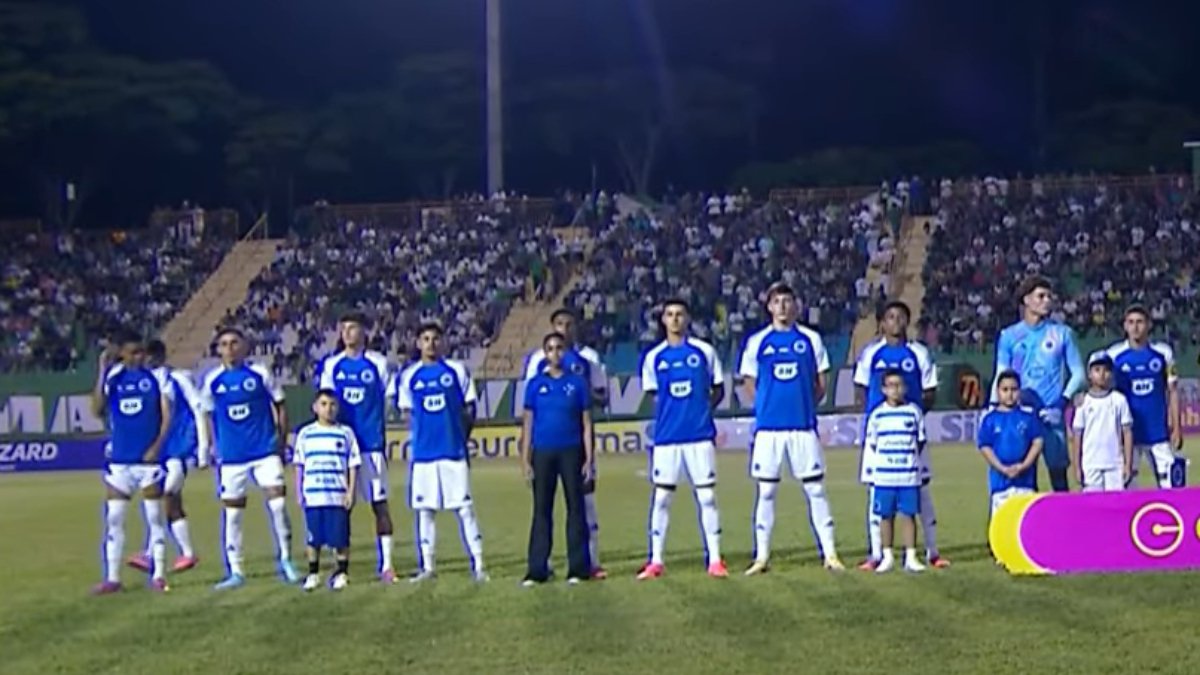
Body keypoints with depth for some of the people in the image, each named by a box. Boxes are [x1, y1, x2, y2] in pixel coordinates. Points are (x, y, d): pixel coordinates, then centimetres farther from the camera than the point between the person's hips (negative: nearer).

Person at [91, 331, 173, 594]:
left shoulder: (156, 376, -2)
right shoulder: (113, 377, 4)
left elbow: (167, 415, -4)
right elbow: (98, 410, -7)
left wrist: (157, 446, -14)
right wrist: (102, 371, -10)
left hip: (149, 457, -3)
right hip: (119, 458, 3)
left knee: (154, 516, 2)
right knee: (113, 517, 3)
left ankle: (158, 575, 8)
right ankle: (112, 577, 8)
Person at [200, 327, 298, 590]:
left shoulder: (260, 374, -3)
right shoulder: (212, 381, 1)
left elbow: (280, 407, 5)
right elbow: (208, 415, 13)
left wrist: (282, 441, 2)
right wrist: (216, 448, 7)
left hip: (265, 451, -1)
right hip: (231, 456, 1)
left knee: (278, 501, -10)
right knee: (232, 512, 4)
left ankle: (285, 560, 5)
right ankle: (235, 572, 13)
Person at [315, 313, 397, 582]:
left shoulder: (378, 363, 1)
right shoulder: (331, 365, 6)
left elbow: (388, 401, 6)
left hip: (372, 442, -2)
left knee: (379, 502, -2)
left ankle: (386, 564, 2)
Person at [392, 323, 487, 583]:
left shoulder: (457, 371, 3)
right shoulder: (408, 376, 7)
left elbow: (469, 409, 8)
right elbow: (406, 413, 13)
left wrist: (460, 437, 5)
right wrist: (426, 431, 4)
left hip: (454, 450, -2)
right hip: (423, 452, 2)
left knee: (464, 507, -3)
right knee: (424, 509, 5)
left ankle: (477, 565, -1)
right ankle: (426, 566, 11)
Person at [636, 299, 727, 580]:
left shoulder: (704, 351, 3)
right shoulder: (654, 357, 6)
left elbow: (718, 390, 11)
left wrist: (703, 409, -1)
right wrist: (671, 412, 5)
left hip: (700, 434, -1)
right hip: (666, 437, 1)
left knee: (706, 496, 1)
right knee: (661, 497, 2)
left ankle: (714, 559, 6)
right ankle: (655, 561, 8)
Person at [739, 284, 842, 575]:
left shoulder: (811, 339, 6)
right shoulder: (757, 342, 5)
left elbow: (820, 384, 11)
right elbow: (749, 385, 9)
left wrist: (804, 406, 3)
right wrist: (770, 406, 2)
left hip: (803, 425, 0)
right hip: (768, 427, 0)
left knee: (815, 489, 2)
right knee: (766, 491, 3)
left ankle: (829, 553, 7)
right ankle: (762, 556, 9)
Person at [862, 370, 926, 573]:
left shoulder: (914, 411, 3)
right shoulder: (877, 414, 3)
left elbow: (921, 440, 9)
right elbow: (871, 444, 10)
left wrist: (911, 459, 1)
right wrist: (878, 462, 1)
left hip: (909, 476, 0)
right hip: (883, 476, 1)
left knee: (908, 515, 1)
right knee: (886, 516, 6)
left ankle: (910, 557, 7)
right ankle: (887, 557, 16)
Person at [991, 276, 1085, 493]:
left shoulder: (1062, 333, 5)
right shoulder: (1009, 336, 5)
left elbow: (1078, 373, 7)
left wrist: (1063, 401, -7)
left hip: (1052, 415, 0)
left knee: (1059, 472, -1)